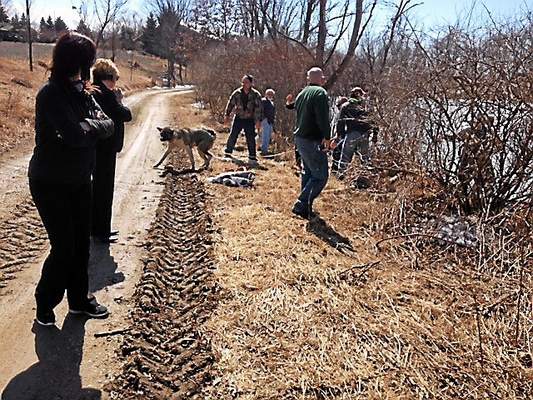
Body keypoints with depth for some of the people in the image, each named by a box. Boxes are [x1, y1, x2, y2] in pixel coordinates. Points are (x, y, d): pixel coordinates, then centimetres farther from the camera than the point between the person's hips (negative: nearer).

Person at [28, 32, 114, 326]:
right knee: (63, 247, -3)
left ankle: (79, 299, 29)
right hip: (50, 184, -7)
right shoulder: (51, 94, -20)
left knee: (81, 243, 12)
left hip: (79, 180, 7)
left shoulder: (82, 92, 4)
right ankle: (44, 304, 20)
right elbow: (77, 134, -29)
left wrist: (86, 126, -19)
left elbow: (107, 125, -3)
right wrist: (95, 125, -11)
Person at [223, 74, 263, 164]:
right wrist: (227, 115, 6)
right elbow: (230, 104, 8)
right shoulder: (237, 93, -2)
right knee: (232, 136, 3)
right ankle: (227, 153, 17)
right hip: (238, 118, 1)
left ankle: (252, 157, 4)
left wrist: (258, 121, -12)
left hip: (249, 120, -1)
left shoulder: (256, 95, -6)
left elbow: (258, 109, -6)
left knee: (251, 139, -3)